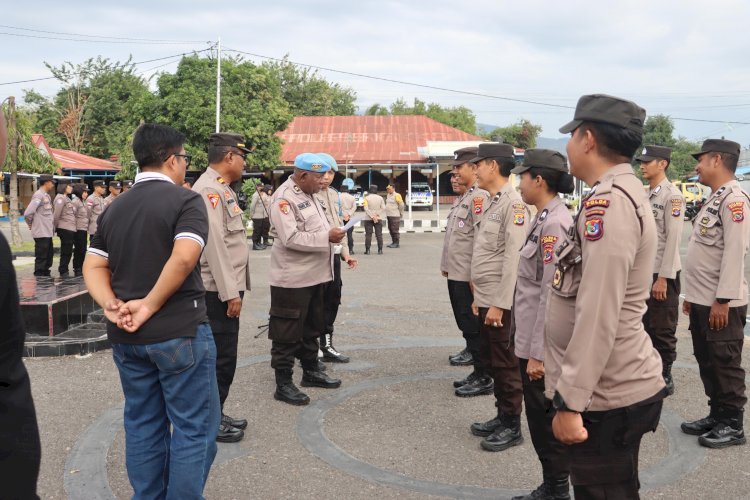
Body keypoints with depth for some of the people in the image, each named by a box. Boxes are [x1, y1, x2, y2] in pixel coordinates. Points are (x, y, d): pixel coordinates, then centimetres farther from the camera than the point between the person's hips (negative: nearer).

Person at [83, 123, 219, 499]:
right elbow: (184, 258, -25)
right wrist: (150, 304, -16)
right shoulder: (185, 200, -10)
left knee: (142, 424, 17)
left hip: (126, 335, 7)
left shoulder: (114, 209, 12)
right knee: (193, 426, 4)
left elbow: (93, 266, 7)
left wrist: (111, 305, -6)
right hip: (179, 331, -7)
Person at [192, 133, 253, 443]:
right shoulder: (209, 189, -16)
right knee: (220, 357, -2)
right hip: (218, 290, -10)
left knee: (224, 356, 16)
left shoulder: (222, 189, 16)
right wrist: (230, 293, -22)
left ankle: (215, 414, 27)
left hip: (227, 288, 10)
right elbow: (214, 244, -22)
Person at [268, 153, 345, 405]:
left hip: (314, 275, 10)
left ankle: (310, 371, 36)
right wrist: (326, 237, -23)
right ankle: (283, 384, 10)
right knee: (288, 333, 1)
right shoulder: (283, 198, -18)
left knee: (312, 328, 21)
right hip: (293, 279, -9)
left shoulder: (308, 194, 12)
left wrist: (333, 232, 6)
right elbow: (291, 238, -25)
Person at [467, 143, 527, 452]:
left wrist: (499, 304, -21)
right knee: (490, 361, 16)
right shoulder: (492, 203, 14)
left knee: (505, 364, 1)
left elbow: (513, 258, -21)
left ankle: (512, 426, 14)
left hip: (500, 303, -9)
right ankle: (501, 417, 29)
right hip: (486, 300, 9)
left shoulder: (513, 204, -16)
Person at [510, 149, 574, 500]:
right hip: (532, 339, 10)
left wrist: (538, 352, -20)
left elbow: (552, 293, -22)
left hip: (541, 344, -10)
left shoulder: (554, 224, -20)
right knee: (541, 417, 17)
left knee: (546, 418, 3)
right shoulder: (544, 219, 10)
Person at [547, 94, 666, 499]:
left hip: (607, 397, -10)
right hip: (616, 388, 10)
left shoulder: (608, 201, -22)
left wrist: (570, 401, -23)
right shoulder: (620, 193, 11)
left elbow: (598, 314, -27)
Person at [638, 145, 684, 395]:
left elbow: (673, 239, -17)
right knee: (646, 327, 15)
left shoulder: (672, 195, -12)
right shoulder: (645, 196, 12)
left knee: (663, 330, 2)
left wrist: (663, 278, -19)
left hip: (662, 274, -8)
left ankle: (665, 378, 14)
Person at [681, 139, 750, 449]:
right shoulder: (714, 199, 16)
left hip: (721, 303, -9)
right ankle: (717, 416, 27)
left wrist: (723, 300, -23)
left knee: (725, 364, 1)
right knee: (707, 362, 16)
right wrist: (692, 294, 19)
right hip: (702, 300, 9)